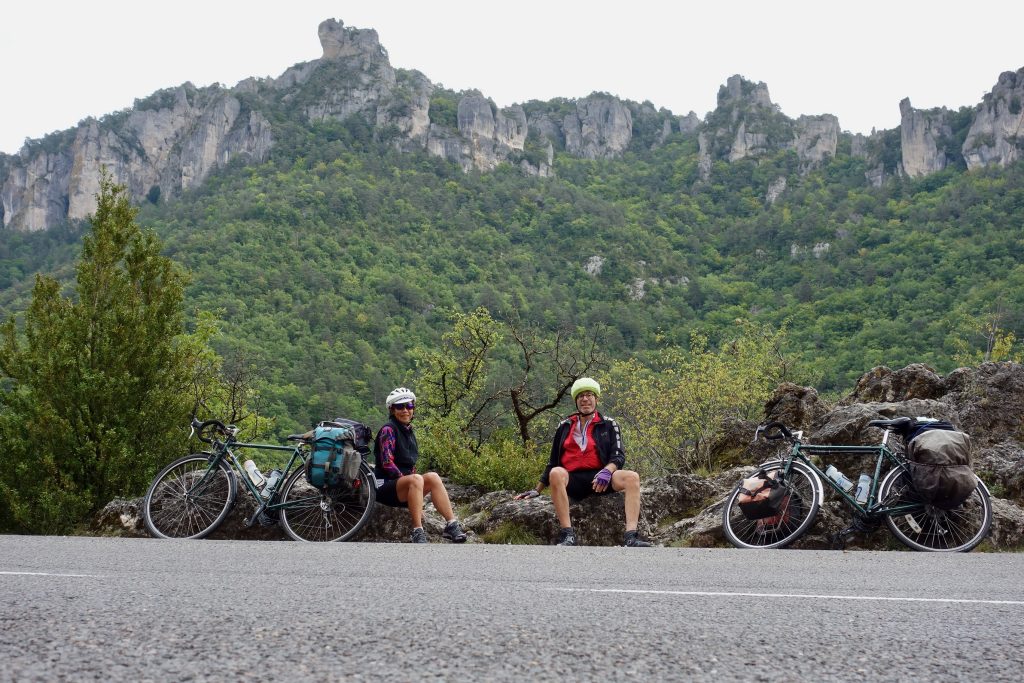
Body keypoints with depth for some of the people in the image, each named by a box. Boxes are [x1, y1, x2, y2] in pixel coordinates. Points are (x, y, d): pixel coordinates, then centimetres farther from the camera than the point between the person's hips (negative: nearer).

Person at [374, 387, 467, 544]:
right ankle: (418, 532, -38)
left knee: (433, 477, -19)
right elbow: (387, 463, -16)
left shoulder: (408, 431, 17)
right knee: (416, 479, -34)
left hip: (404, 488, 7)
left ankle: (451, 525, -25)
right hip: (386, 485, -7)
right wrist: (406, 479, -20)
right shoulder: (388, 429, -8)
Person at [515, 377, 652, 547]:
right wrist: (537, 490, 19)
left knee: (632, 477, -28)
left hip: (598, 478, 0)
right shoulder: (564, 426, 16)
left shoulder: (608, 425, 12)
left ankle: (631, 538, -39)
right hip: (572, 480, 0)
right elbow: (553, 461, 21)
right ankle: (568, 536, -39)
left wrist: (607, 471, -20)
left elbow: (618, 456, 2)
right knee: (556, 473, -34)